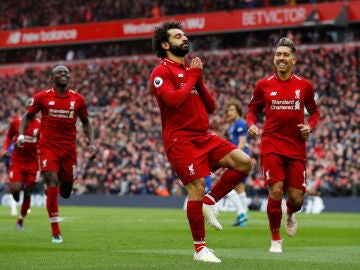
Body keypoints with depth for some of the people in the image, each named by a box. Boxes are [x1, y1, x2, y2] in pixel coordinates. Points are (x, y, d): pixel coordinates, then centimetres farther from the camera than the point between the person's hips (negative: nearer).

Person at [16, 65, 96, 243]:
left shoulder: (77, 99, 5)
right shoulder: (42, 97, -1)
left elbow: (86, 123, 16)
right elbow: (27, 116, 11)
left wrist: (91, 143, 4)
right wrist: (21, 135, -5)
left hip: (69, 149, 3)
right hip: (48, 147, -3)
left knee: (65, 193, 6)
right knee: (52, 184, -19)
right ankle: (56, 232, -13)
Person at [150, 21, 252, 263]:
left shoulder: (192, 70, 19)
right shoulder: (162, 72, -4)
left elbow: (211, 107, 15)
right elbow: (173, 100, -22)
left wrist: (199, 81, 1)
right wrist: (191, 79, -7)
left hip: (204, 136, 7)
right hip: (181, 139, -7)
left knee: (244, 162, -7)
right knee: (197, 186, -14)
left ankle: (209, 202, 4)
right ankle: (200, 249, -5)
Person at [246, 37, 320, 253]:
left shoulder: (304, 85, 4)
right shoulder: (264, 85, 2)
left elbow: (314, 111, 16)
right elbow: (253, 109, 13)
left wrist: (310, 126, -4)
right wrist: (251, 125, -7)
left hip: (297, 147, 1)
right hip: (272, 145, -1)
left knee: (296, 198, -2)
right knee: (276, 191, -16)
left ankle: (290, 214, 39)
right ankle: (276, 240, 3)